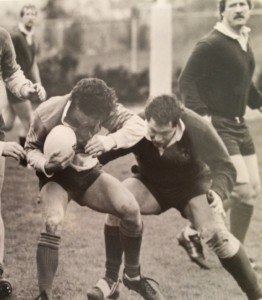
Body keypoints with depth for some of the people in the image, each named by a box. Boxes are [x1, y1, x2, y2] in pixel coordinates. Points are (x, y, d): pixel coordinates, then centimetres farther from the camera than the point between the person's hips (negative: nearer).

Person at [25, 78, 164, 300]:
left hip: (87, 172, 3)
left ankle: (133, 275, 5)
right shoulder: (47, 114, -28)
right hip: (55, 175, -3)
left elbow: (138, 125, -31)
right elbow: (31, 148, -13)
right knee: (53, 222, -33)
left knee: (130, 208, -20)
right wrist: (45, 165, -36)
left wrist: (110, 141, -49)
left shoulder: (104, 109, -23)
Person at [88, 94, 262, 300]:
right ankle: (111, 279, -16)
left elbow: (225, 168, -35)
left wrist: (217, 193, -55)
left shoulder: (196, 129, -34)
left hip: (192, 185, -1)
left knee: (217, 235, -23)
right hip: (151, 184, 2)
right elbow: (101, 155, -24)